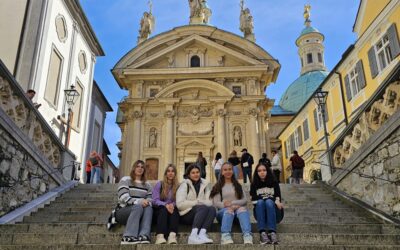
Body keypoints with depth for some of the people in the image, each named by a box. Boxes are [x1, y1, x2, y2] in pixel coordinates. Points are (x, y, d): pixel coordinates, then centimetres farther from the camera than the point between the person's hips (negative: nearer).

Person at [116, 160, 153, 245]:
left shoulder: (147, 185, 20)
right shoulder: (125, 180, 4)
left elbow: (150, 198, 8)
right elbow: (123, 197, -10)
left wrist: (147, 202, -17)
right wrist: (138, 202, -24)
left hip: (138, 212, 4)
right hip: (123, 210, -4)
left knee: (149, 208, -30)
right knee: (138, 207, -36)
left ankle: (144, 236, -51)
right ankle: (128, 237, -49)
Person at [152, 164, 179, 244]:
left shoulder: (177, 186, 10)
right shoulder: (159, 184, 7)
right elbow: (155, 200, -5)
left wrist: (172, 205, -26)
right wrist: (165, 205, -24)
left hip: (171, 207, 1)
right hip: (159, 209, -1)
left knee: (175, 210, -34)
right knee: (164, 210, -36)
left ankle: (172, 235, -58)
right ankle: (160, 236, -59)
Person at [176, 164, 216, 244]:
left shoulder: (204, 184, 14)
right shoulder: (185, 185, 2)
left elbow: (209, 202, 3)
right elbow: (180, 204, -11)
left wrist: (200, 202, -18)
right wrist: (196, 202, -12)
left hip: (201, 215, 4)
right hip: (186, 214, -4)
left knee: (212, 208, -26)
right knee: (203, 208, -31)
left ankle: (202, 234, -44)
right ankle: (193, 236, -45)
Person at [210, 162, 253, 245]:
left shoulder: (238, 185, 21)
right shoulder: (218, 186, 15)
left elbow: (245, 200, 6)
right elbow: (216, 203, 1)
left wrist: (232, 203, -12)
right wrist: (226, 205, -19)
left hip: (237, 209, 1)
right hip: (223, 211, -1)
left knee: (242, 209, -34)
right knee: (229, 210, -36)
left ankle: (247, 236, -57)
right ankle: (225, 236, -59)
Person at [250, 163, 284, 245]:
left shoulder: (274, 183, 9)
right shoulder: (254, 185, 10)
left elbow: (278, 199, 0)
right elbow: (254, 201, 0)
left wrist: (277, 202, -22)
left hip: (274, 213, 0)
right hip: (260, 213, 0)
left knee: (269, 202, -31)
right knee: (260, 202, -30)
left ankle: (272, 232, -50)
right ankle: (262, 233, -49)